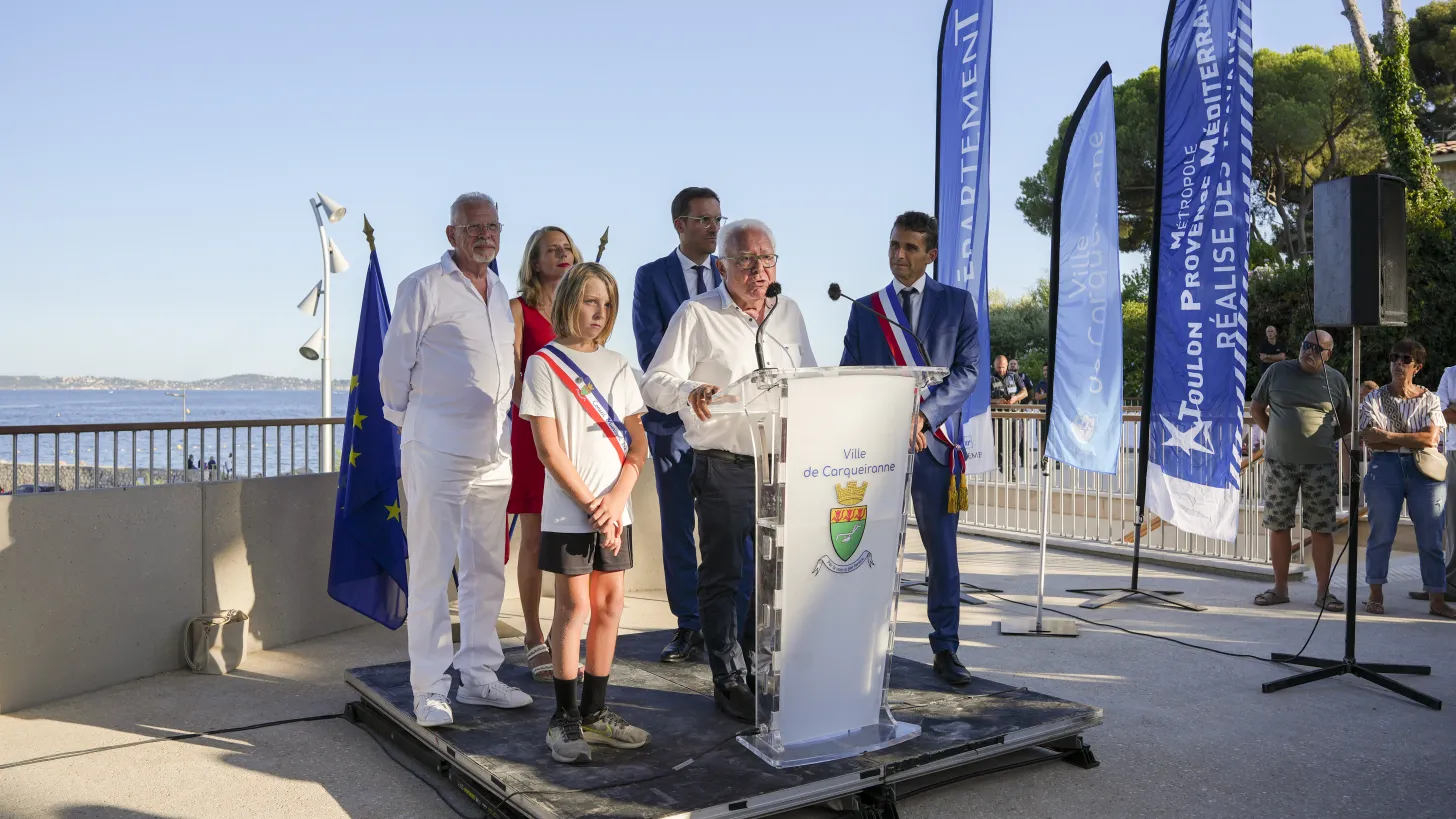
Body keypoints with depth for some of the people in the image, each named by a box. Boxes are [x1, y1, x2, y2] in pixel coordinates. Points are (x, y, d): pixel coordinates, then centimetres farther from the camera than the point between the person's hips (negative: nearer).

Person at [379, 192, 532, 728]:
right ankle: (429, 689, 8)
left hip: (493, 453, 7)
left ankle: (479, 675, 23)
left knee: (487, 569, 12)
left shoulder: (499, 292, 15)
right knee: (430, 572, -1)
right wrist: (405, 419, 7)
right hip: (437, 452, -7)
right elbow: (395, 362, -2)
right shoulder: (424, 287, -5)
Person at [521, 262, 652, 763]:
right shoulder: (544, 363, -2)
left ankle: (595, 712, 18)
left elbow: (638, 442, 8)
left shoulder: (617, 366, 12)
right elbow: (549, 448, -8)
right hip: (568, 510, -4)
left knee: (609, 605, 7)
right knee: (574, 606, -2)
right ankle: (565, 718, 9)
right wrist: (590, 504, -11)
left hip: (614, 510, 5)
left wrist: (616, 499, -7)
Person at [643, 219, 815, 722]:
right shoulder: (697, 315, -4)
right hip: (724, 468, -5)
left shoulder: (789, 312, 12)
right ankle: (730, 682, 13)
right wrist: (691, 392, -30)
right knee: (723, 577, 2)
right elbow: (656, 384, -10)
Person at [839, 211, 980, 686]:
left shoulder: (956, 303, 7)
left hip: (934, 443, -1)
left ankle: (946, 648, 13)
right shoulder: (864, 309, 10)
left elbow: (968, 371, -2)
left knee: (942, 549, 4)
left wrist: (924, 414, -14)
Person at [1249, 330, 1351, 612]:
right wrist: (1274, 436, 5)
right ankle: (1280, 587, 14)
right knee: (1278, 525, 4)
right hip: (1279, 462, 0)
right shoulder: (1277, 371, 3)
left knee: (1322, 528, 1)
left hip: (1321, 465, 0)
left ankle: (1323, 591, 10)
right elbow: (1256, 408, 12)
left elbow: (1347, 422, 14)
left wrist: (1324, 438, 3)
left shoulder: (1336, 380, 5)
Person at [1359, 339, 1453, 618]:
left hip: (1425, 470, 1)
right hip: (1385, 469, -1)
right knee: (1381, 534, 2)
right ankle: (1376, 595, 12)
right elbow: (1371, 441, -7)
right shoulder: (1374, 399, 5)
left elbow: (1431, 439, -8)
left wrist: (1389, 436, -14)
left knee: (1431, 538, 1)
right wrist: (1414, 441, -9)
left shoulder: (1429, 400, 7)